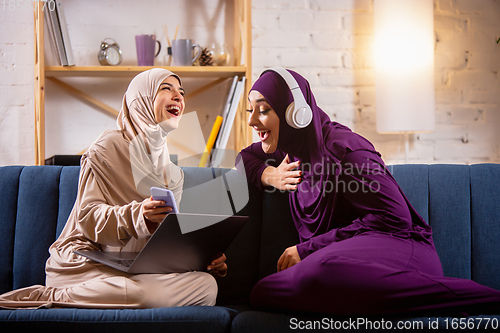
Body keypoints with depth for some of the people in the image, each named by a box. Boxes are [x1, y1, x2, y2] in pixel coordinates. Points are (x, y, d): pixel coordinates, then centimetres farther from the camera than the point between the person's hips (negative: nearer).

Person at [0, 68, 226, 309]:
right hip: (92, 262, -7)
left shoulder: (171, 170, 20)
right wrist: (137, 215, -27)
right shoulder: (109, 147, -1)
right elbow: (87, 215, -9)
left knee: (207, 284, -23)